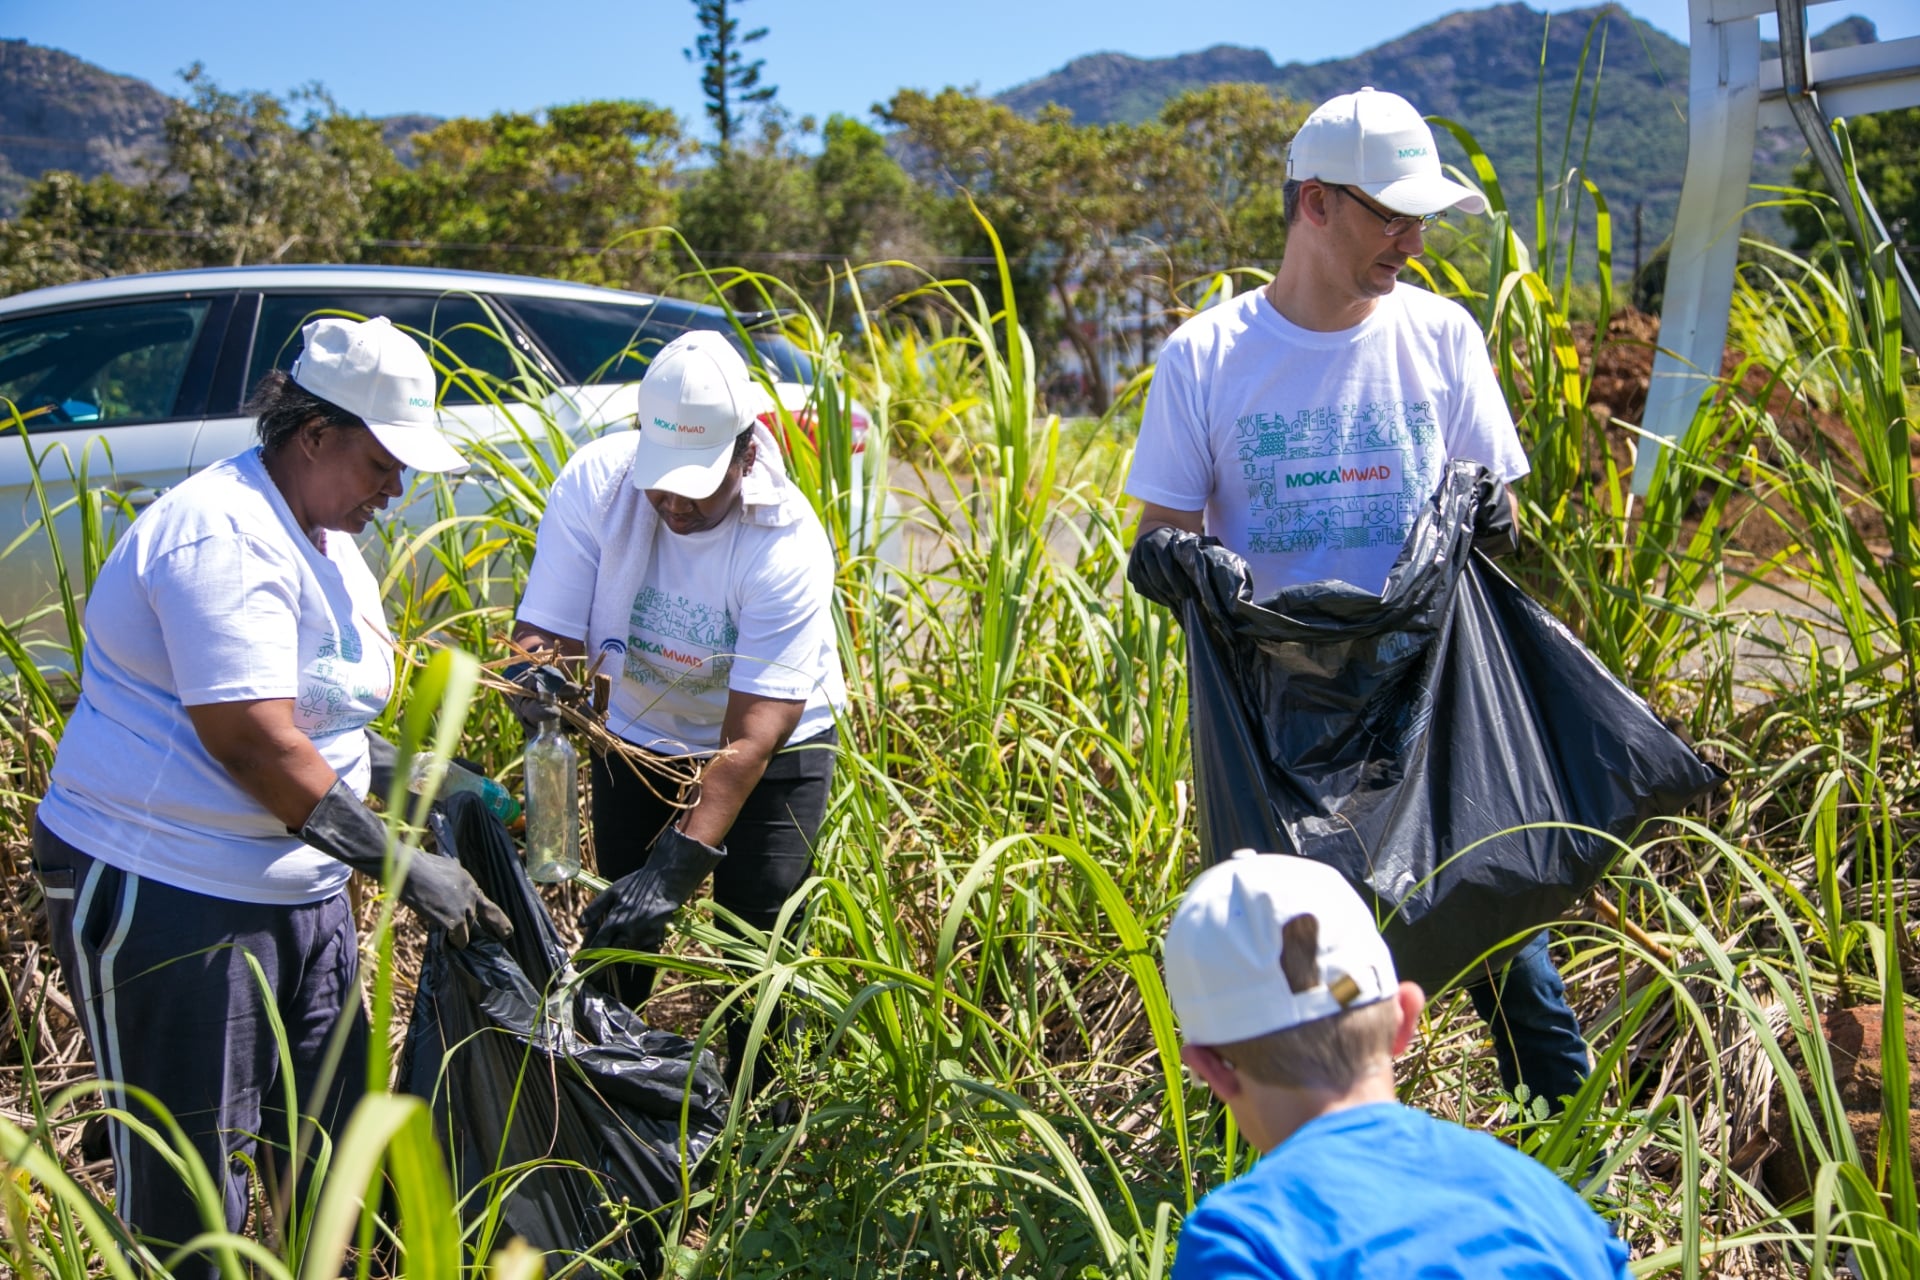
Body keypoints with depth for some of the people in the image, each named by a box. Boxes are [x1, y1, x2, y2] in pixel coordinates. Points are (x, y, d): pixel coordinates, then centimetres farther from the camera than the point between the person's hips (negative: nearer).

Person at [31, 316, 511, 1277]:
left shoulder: (324, 539, 12)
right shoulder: (224, 534, -20)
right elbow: (253, 744, -26)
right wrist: (399, 865, -21)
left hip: (300, 889, 10)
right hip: (166, 896, -9)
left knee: (333, 1144, 14)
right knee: (189, 1189, 0)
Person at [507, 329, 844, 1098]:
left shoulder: (787, 545, -33)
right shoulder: (594, 483, -24)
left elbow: (750, 737, -35)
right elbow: (547, 629, -21)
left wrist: (677, 864, -43)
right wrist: (539, 672, -46)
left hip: (775, 742, -3)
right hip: (639, 734, 3)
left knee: (758, 937, -7)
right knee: (617, 928, 8)